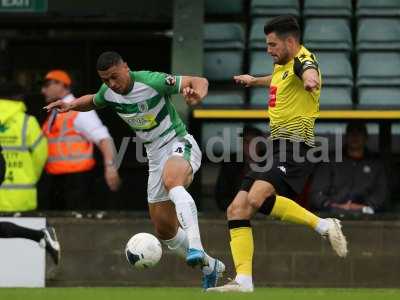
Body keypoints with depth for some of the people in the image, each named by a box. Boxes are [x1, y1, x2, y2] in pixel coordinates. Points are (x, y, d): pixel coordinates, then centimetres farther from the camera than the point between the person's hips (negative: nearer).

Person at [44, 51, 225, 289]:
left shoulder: (152, 81, -20)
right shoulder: (108, 93, 0)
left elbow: (199, 81, -19)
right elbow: (93, 102, 25)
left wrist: (197, 95, -42)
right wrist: (71, 105, 5)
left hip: (179, 144, -7)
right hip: (155, 156, 7)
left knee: (171, 181, -43)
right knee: (164, 230, 7)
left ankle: (196, 248, -55)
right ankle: (210, 267, 27)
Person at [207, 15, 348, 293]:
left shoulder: (302, 59, -11)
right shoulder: (282, 65, 19)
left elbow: (308, 71, -38)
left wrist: (310, 79, -62)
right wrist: (256, 81, 64)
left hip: (295, 148, -10)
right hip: (276, 149, 10)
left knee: (256, 199, -32)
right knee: (237, 210, 0)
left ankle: (323, 225, -20)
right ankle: (243, 281, -2)